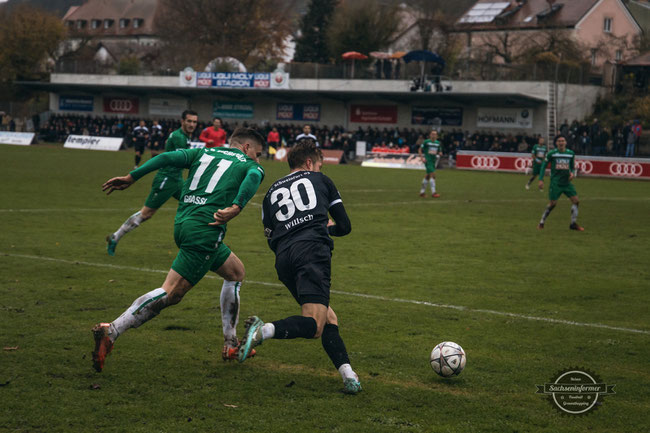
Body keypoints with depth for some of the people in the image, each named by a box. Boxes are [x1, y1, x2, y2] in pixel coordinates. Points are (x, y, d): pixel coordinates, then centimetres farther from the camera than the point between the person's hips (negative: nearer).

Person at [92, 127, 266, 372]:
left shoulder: (204, 153, 24)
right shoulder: (251, 166, 10)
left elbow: (168, 158, 9)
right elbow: (252, 178, -15)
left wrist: (132, 177, 5)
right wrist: (236, 207, -31)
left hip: (182, 223, 8)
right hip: (205, 230, -8)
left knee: (235, 271, 24)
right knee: (171, 293, -10)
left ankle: (231, 345, 23)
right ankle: (111, 331, -22)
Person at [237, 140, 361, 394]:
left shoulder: (271, 193, 28)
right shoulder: (320, 180, 21)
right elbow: (345, 227, 23)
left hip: (283, 259, 5)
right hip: (313, 250, -5)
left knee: (328, 318, 13)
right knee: (314, 324, -15)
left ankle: (347, 373, -5)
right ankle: (265, 330, -39)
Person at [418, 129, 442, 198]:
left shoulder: (438, 143, 10)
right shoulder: (426, 142, -5)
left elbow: (440, 152, 20)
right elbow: (420, 150, 1)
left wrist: (439, 154, -4)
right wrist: (422, 157, -10)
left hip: (434, 161, 6)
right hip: (427, 160, -6)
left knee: (427, 176, 13)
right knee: (433, 174, -17)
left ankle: (422, 191, 24)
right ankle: (433, 192, -17)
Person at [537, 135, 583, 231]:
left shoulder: (571, 154, 7)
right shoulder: (551, 153, -3)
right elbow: (543, 166, 3)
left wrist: (572, 173, -4)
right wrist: (541, 179, -3)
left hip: (567, 182, 4)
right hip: (555, 183, -4)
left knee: (576, 200, -6)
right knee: (552, 203, -8)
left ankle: (574, 224, 5)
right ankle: (541, 222, 10)